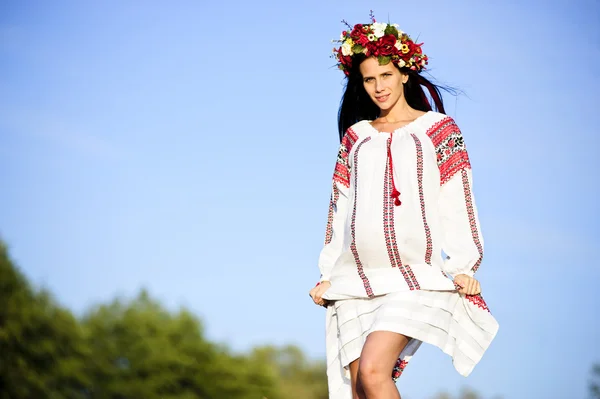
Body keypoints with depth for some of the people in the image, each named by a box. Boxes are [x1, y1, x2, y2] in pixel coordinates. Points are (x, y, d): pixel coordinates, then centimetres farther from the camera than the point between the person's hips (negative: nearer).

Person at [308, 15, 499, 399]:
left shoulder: (438, 129, 7)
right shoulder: (356, 136, 17)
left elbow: (456, 202, 2)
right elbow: (341, 208, 17)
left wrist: (463, 267, -7)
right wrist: (329, 275, 13)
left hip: (417, 272, -4)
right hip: (359, 276, 4)